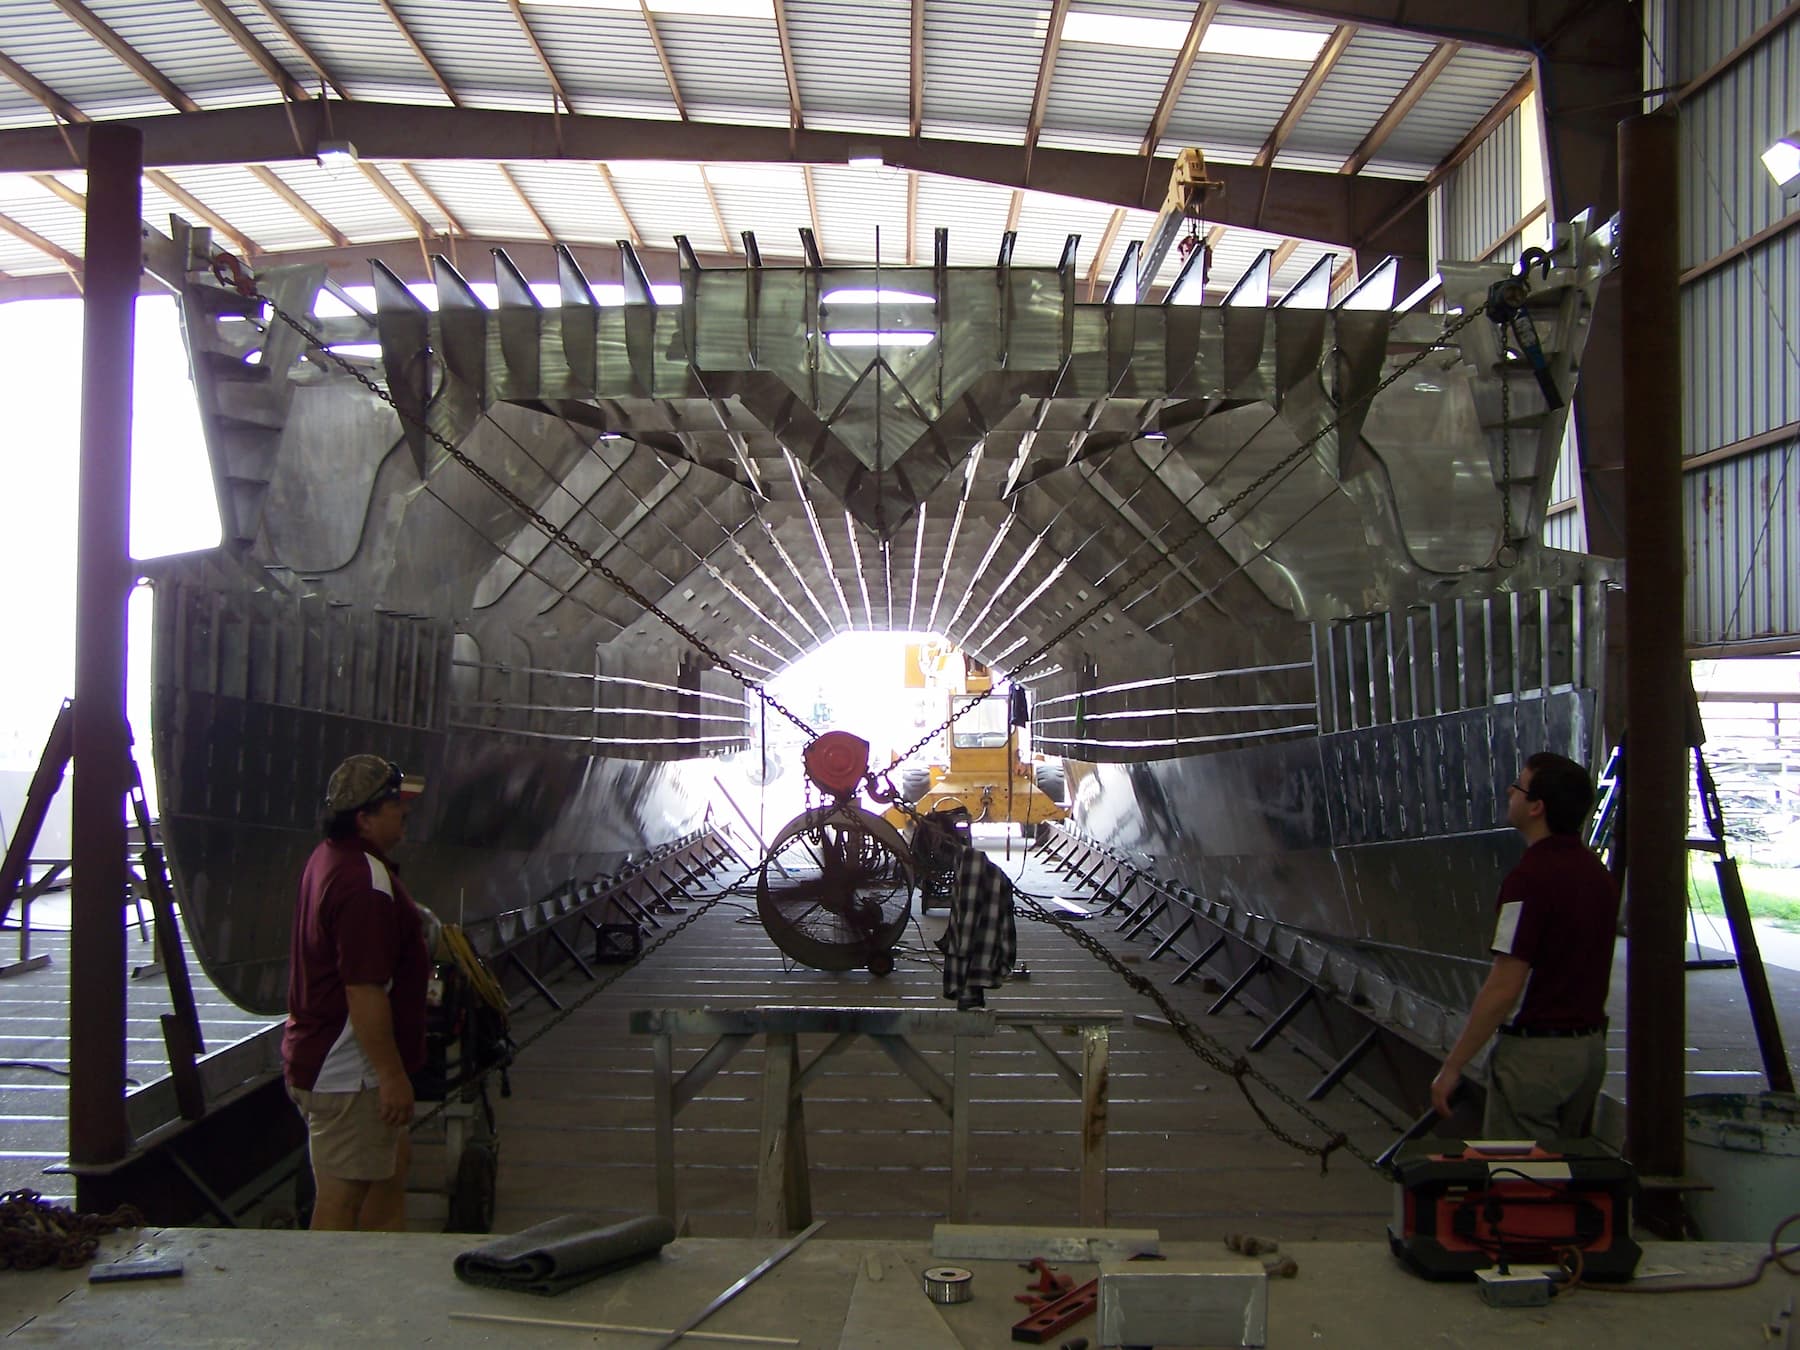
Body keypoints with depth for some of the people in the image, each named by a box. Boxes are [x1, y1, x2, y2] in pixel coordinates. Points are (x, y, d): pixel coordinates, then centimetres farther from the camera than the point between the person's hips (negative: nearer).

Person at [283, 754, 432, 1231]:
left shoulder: (331, 857, 8)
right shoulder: (365, 882, -26)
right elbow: (364, 992, -28)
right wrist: (392, 1075, -23)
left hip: (319, 1059, 11)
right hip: (348, 1074, -11)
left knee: (392, 1162, 22)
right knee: (342, 1200, -1)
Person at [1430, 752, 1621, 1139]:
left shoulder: (1530, 877, -21)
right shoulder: (1599, 873, 7)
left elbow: (1505, 987, -22)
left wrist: (1452, 1066, -16)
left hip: (1536, 1050, -9)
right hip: (1591, 1046, 9)